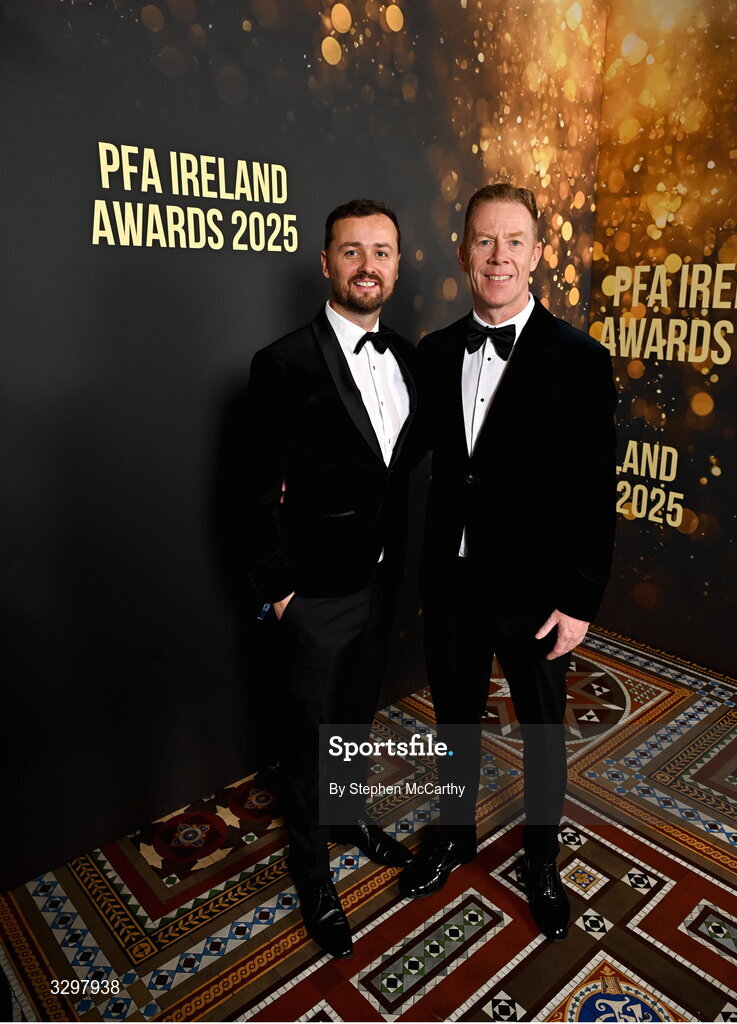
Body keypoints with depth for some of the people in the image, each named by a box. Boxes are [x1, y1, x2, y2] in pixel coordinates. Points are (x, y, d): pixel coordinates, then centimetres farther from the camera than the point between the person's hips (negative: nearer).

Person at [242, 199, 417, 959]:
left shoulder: (403, 356, 3)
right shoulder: (285, 364, -18)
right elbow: (262, 491, -15)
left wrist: (398, 559, 10)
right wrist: (278, 589, -12)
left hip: (382, 579, 6)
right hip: (319, 593, -6)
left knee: (358, 712, 25)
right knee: (312, 731, 14)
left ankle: (350, 815, 51)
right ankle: (311, 862, 38)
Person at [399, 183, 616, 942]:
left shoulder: (579, 360, -11)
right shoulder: (435, 353, 1)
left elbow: (595, 492, -10)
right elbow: (429, 456, 3)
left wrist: (579, 600, -11)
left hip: (533, 591, -3)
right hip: (449, 580, 3)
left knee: (542, 732, 18)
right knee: (454, 717, 21)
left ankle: (540, 858, 44)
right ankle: (454, 832, 47)